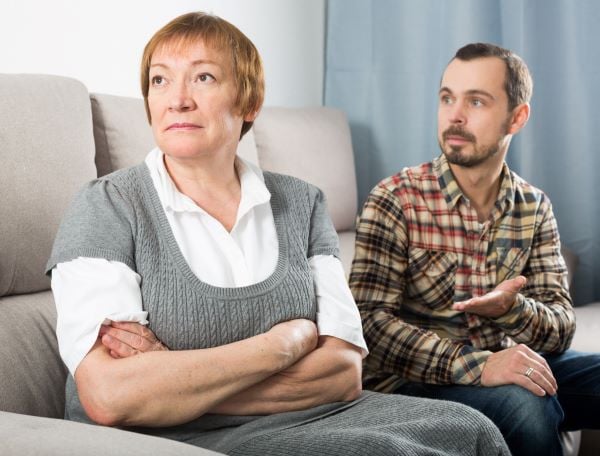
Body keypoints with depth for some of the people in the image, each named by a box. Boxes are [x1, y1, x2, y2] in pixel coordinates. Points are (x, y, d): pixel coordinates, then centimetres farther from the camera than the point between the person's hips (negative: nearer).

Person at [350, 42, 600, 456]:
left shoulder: (535, 207, 4)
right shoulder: (396, 200, -10)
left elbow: (562, 328, -2)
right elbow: (371, 319, -18)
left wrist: (510, 309, -26)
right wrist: (477, 366, -30)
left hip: (508, 366, 5)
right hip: (414, 381, -5)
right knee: (526, 406, -33)